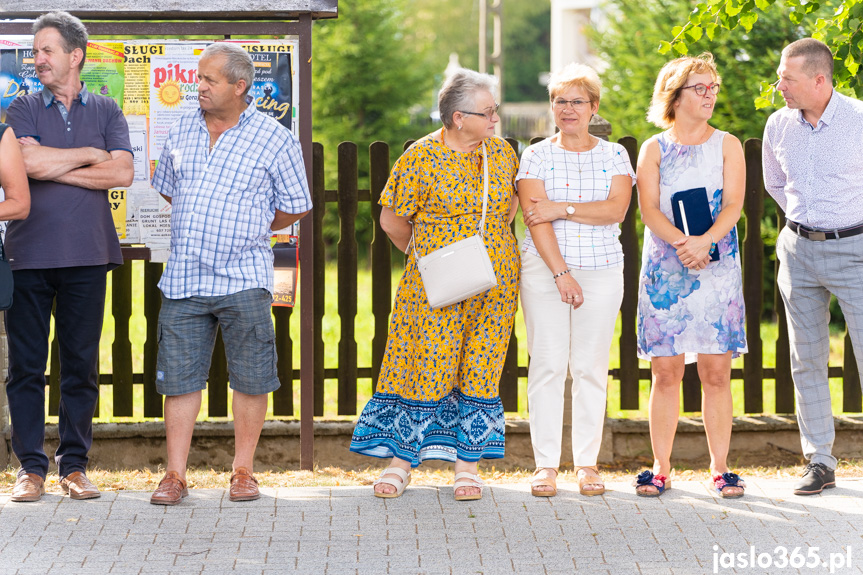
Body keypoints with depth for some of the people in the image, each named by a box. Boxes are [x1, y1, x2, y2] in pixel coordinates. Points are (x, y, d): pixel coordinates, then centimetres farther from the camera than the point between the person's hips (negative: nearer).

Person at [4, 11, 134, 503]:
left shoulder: (106, 111, 10)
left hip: (87, 255, 1)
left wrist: (56, 170, -6)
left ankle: (75, 465, 12)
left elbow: (123, 172, -5)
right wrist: (89, 155, -3)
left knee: (82, 364, 3)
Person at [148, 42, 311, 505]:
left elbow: (295, 207, 5)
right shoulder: (182, 132, 10)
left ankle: (243, 472, 14)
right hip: (182, 277, 3)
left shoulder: (274, 139, -3)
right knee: (179, 378, 2)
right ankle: (175, 475, 8)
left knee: (250, 379, 2)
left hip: (242, 279, -3)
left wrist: (247, 232, 8)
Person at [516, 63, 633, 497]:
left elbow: (616, 209, -7)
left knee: (591, 367, 0)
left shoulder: (614, 156, 9)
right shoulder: (536, 156, 5)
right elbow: (536, 218, -5)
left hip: (601, 270, 1)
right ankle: (546, 465, 1)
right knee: (547, 364, -4)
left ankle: (587, 463, 7)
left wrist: (561, 208, -13)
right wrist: (560, 273, -14)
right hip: (544, 268, -1)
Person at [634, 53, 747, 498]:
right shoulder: (654, 150, 9)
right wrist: (682, 243, -20)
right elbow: (648, 208, -2)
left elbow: (733, 204, -2)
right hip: (664, 268, 0)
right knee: (666, 372, -1)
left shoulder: (727, 145, 9)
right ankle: (661, 469, 6)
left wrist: (706, 242, -20)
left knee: (716, 372, -2)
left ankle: (720, 468, 4)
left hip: (716, 266, 0)